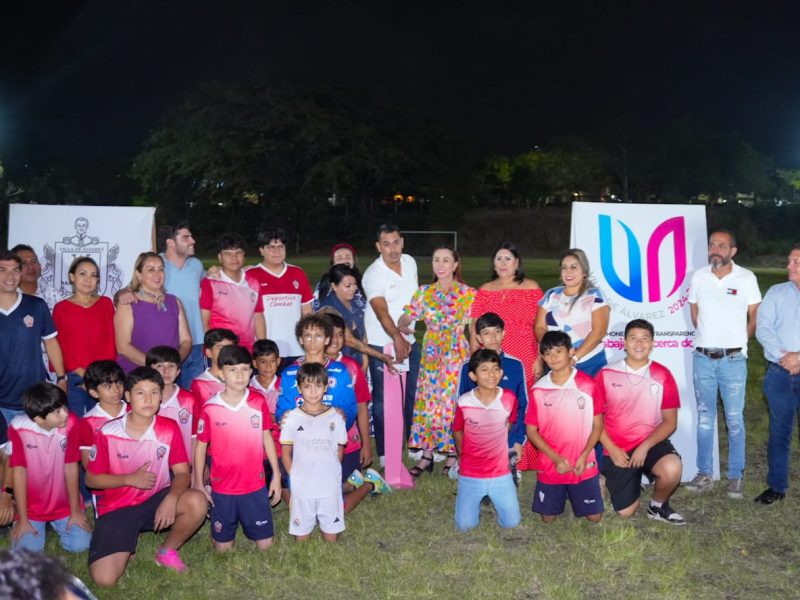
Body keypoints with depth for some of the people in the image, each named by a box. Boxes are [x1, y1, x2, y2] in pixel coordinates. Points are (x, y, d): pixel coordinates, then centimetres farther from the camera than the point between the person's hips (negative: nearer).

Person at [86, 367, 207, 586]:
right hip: (117, 508, -2)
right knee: (104, 579, -20)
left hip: (156, 500, 2)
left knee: (197, 501, -30)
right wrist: (130, 479, -19)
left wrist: (171, 498, -32)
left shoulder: (169, 429, -8)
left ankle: (167, 550, -1)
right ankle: (126, 543, 15)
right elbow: (91, 479, -4)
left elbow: (182, 473, -10)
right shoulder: (108, 433, -13)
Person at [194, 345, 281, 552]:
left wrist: (276, 475, 5)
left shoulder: (259, 402, -6)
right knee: (223, 547, 10)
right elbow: (201, 446, -1)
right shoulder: (210, 408, -11)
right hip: (222, 488, -1)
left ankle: (249, 524, 36)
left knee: (265, 544, 7)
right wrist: (199, 484, 1)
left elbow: (266, 438, 3)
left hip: (255, 486, 1)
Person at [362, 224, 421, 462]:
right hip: (382, 344, -6)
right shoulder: (373, 274, -16)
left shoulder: (410, 262, 4)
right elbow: (381, 311, -27)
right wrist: (396, 338, -39)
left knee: (413, 395, 13)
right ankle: (385, 453, 8)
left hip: (409, 341, 6)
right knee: (383, 399, -1)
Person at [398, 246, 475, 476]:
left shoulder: (468, 294, 0)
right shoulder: (423, 293, 8)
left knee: (452, 401, -4)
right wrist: (402, 326, -21)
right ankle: (427, 455, 12)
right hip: (431, 354, 3)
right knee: (428, 401, 3)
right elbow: (404, 318, 0)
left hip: (457, 353, -3)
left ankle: (453, 455, 8)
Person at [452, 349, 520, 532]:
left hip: (500, 473, 1)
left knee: (511, 522, 2)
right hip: (470, 474, -1)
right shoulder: (464, 403, -17)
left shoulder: (509, 399, -13)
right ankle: (475, 498, 29)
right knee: (465, 525, -1)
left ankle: (493, 497, 31)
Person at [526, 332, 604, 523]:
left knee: (594, 516, 6)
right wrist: (556, 458, -13)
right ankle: (562, 493, 39)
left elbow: (597, 425, -2)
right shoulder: (538, 390, -7)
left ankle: (573, 492, 35)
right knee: (548, 517, 9)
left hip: (583, 465, -1)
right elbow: (532, 431, -2)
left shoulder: (588, 384, -9)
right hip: (550, 465, 1)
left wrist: (584, 456, -13)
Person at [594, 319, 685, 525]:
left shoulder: (662, 375, -4)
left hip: (651, 443, 0)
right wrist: (611, 449, -10)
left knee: (672, 469, -33)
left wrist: (645, 446, -16)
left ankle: (658, 505, 0)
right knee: (625, 511, -5)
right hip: (617, 449, 0)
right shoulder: (606, 374, -4)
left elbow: (670, 421, -3)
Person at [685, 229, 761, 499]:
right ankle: (705, 473, 19)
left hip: (733, 359, -3)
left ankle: (735, 476, 13)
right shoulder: (699, 276, 2)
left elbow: (754, 317, 4)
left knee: (734, 420, 2)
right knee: (704, 417, 10)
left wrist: (738, 343, 9)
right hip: (702, 357, 3)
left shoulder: (746, 278, -5)